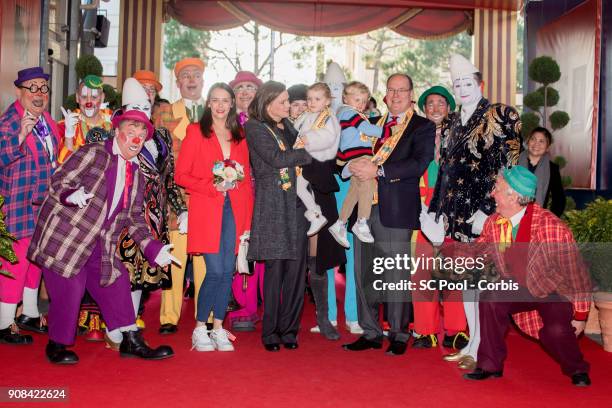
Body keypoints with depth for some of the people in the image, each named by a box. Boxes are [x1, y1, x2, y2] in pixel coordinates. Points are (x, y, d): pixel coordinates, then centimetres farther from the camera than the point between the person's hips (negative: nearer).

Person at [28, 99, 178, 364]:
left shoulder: (136, 175, 11)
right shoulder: (93, 153, -7)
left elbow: (134, 217, 13)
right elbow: (58, 181, -10)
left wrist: (153, 248, 2)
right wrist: (71, 195, -33)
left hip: (101, 247, 7)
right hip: (65, 237, -6)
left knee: (117, 284, 6)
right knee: (69, 290, -5)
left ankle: (132, 342, 18)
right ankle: (56, 346, 17)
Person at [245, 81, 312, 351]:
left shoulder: (288, 125, 21)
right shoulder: (254, 127, -1)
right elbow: (277, 159, -12)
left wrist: (305, 144, 5)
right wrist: (308, 152, -5)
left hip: (296, 204, 6)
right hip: (272, 205, -6)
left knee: (296, 267, 3)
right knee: (274, 267, -4)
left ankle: (289, 329, 12)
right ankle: (270, 331, 7)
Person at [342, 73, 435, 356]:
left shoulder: (423, 127, 3)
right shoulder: (371, 124, 21)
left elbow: (418, 163, -12)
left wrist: (379, 170, -17)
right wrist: (355, 167, -5)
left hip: (396, 210, -5)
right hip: (365, 207, 5)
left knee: (396, 276, -1)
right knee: (363, 274, 8)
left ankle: (399, 335, 13)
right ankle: (370, 333, 19)